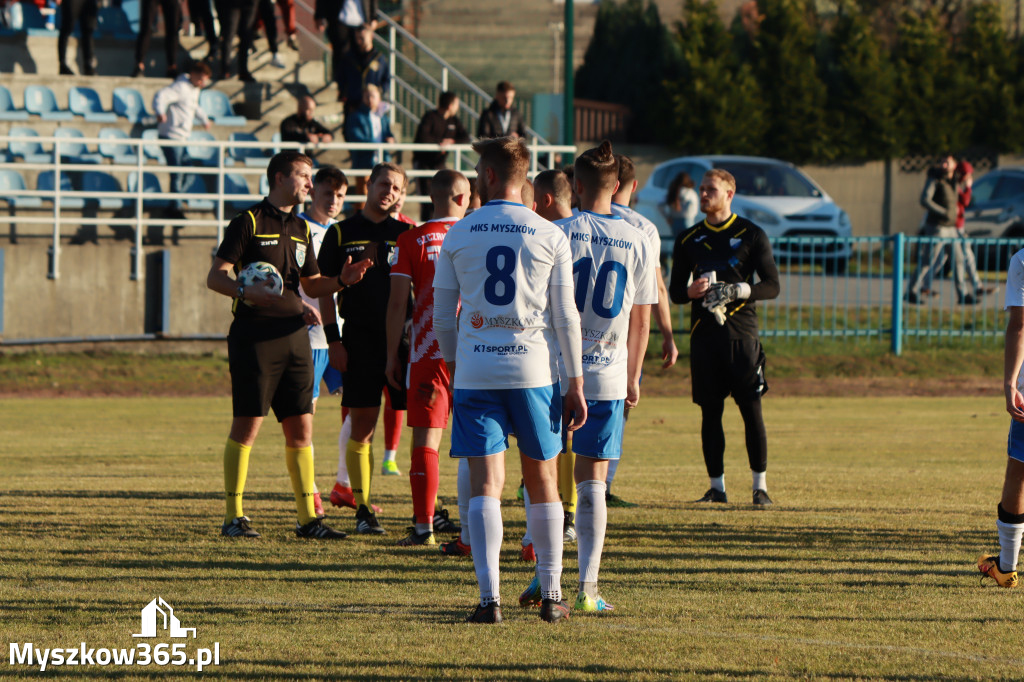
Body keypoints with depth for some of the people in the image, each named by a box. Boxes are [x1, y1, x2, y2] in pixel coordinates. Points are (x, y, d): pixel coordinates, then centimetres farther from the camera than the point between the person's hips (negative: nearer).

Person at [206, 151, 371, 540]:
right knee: (246, 427, -6)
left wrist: (342, 281, 5)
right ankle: (233, 517, -1)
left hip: (294, 336, 7)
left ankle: (308, 518, 9)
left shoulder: (301, 229, 18)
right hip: (254, 337, -7)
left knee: (301, 429, 5)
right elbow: (215, 277, -7)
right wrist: (247, 291, -25)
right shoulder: (249, 222, -4)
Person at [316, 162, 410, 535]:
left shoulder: (405, 234, 11)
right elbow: (325, 289, 6)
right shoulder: (341, 233, 6)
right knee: (361, 427, -1)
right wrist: (333, 339, -3)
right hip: (360, 338, -1)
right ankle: (362, 509, 5)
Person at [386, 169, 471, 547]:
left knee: (426, 438, 1)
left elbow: (397, 302, -4)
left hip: (427, 354, -1)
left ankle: (424, 526, -3)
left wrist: (392, 357, 3)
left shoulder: (411, 240, -1)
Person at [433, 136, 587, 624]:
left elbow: (442, 314, 8)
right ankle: (551, 595, 16)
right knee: (542, 483, 12)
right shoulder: (550, 237, 0)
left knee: (485, 485, -2)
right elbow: (566, 316, 0)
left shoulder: (458, 235, 3)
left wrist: (453, 365, 22)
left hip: (475, 371, 0)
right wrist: (575, 384, 4)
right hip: (534, 371, 0)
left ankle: (489, 597, -12)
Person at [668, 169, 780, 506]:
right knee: (710, 412, 3)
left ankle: (760, 486, 0)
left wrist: (739, 290, -16)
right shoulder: (688, 239, 14)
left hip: (741, 331, -3)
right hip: (704, 335, 3)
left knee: (751, 410, -5)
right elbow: (674, 290, 16)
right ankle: (717, 487, 9)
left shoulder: (751, 235, 4)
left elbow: (772, 285, 1)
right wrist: (690, 291, -7)